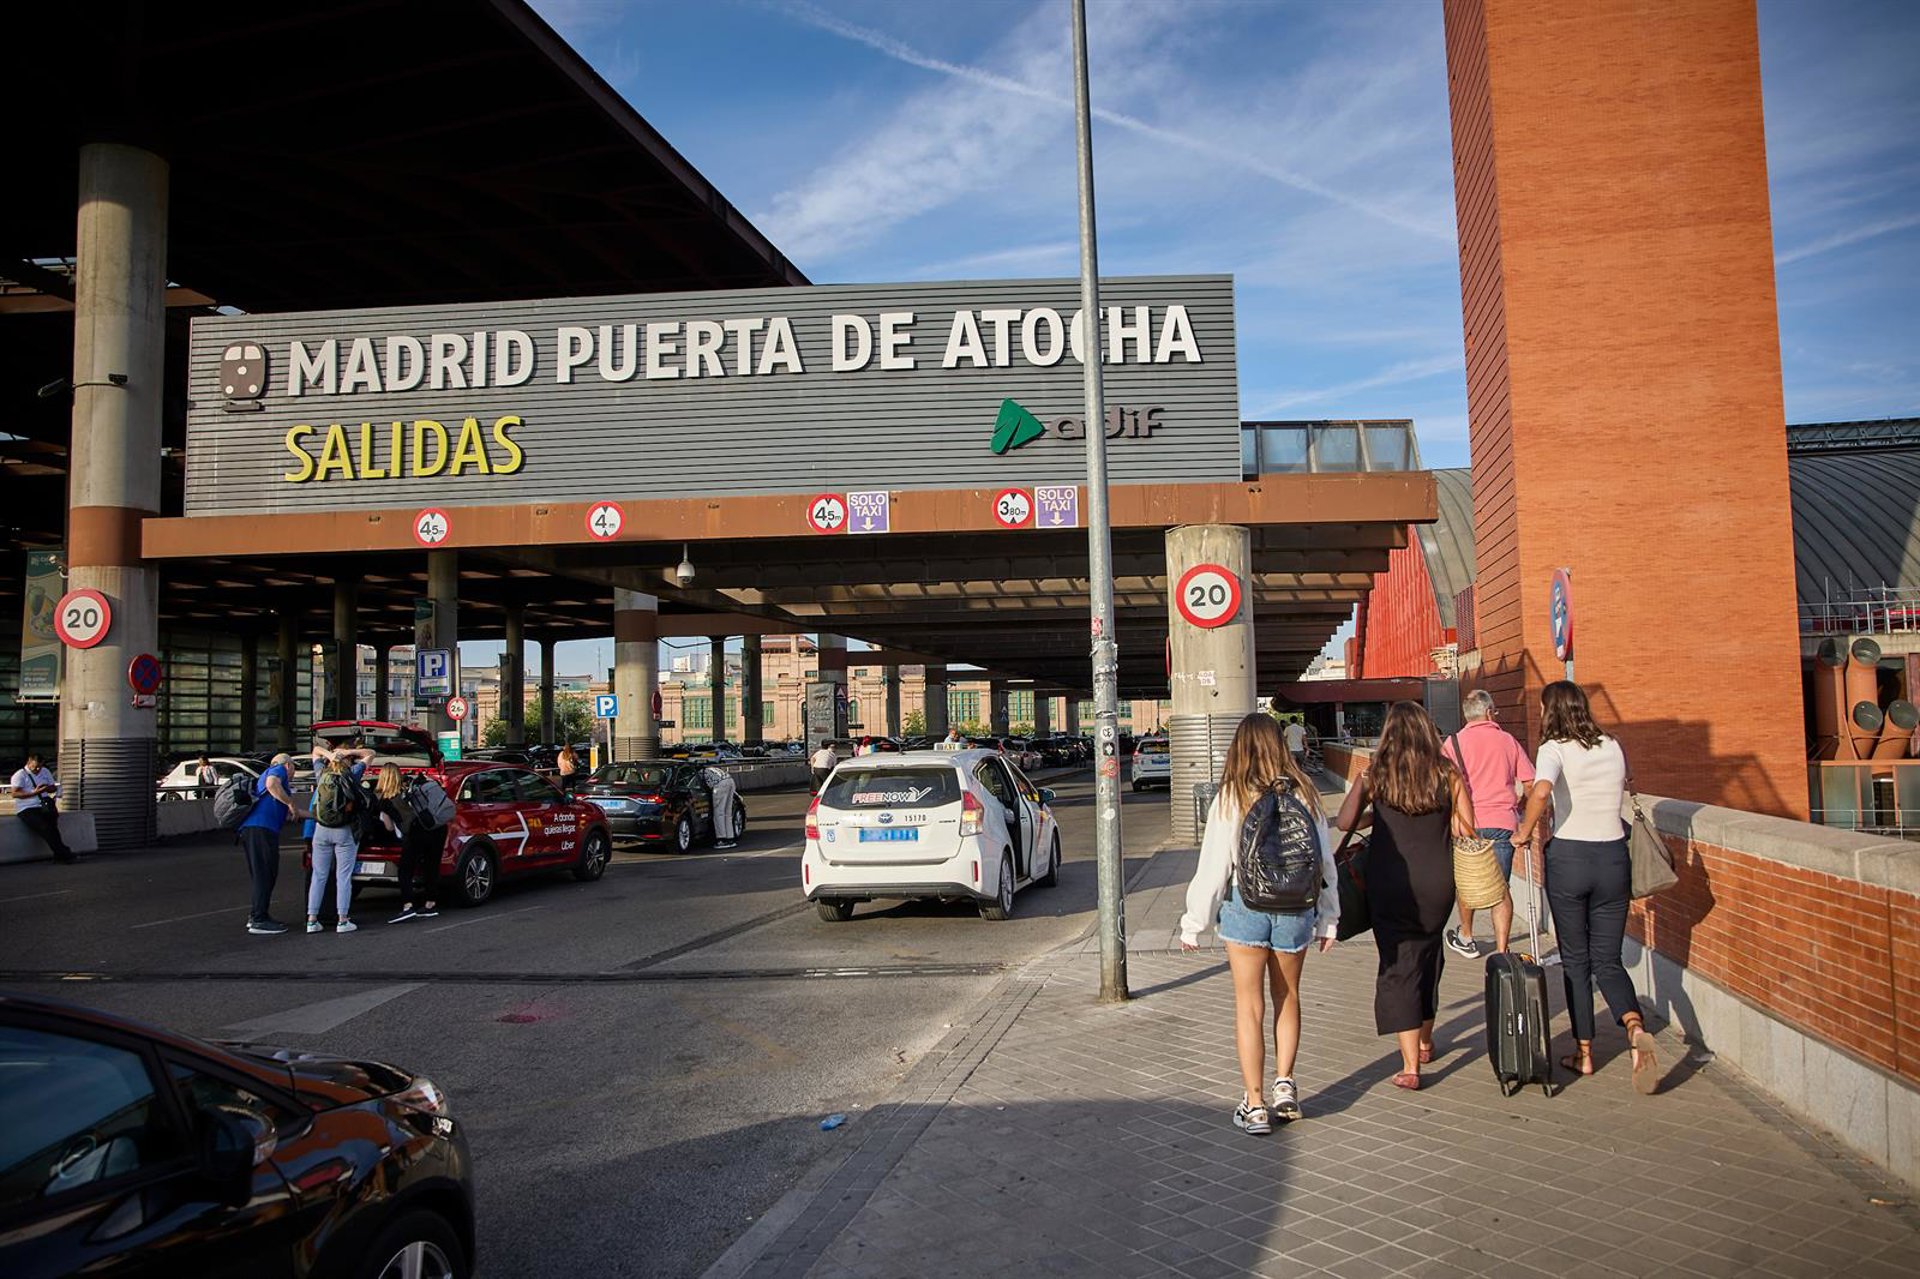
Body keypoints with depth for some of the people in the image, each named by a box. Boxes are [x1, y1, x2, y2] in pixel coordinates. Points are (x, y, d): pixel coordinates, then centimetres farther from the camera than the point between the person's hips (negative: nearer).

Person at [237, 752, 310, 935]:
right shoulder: (278, 770, 7)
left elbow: (293, 811, 38)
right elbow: (272, 784, -19)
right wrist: (291, 802, -10)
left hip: (250, 830, 10)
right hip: (261, 828, -10)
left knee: (262, 876, 17)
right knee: (265, 875, -8)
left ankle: (256, 916, 23)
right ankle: (259, 920, -8)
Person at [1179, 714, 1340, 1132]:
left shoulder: (1230, 799, -8)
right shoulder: (1304, 795, -1)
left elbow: (1213, 867, -7)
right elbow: (1325, 860, 4)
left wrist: (1193, 923, 2)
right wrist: (1328, 919, 14)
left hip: (1245, 908, -2)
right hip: (1296, 908, 3)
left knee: (1249, 1005, 7)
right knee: (1288, 997, 22)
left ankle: (1254, 1105, 11)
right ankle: (1284, 1085, 16)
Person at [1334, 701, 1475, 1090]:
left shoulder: (1376, 775, -5)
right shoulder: (1447, 773, -2)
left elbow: (1344, 822, -6)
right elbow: (1466, 828, -3)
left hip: (1391, 882, -2)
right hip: (1438, 881, 3)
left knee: (1398, 966, 3)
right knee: (1428, 957, 22)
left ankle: (1410, 1066, -3)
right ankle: (1425, 1042, 40)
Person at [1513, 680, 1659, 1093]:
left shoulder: (1555, 749, -10)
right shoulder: (1613, 748, 6)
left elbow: (1541, 791, -28)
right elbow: (1622, 789, 19)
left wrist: (1526, 830, -14)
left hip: (1568, 857, -4)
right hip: (1614, 857, 4)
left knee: (1575, 960, 11)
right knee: (1608, 960, 11)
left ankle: (1584, 1053, 17)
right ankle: (1635, 1027, -15)